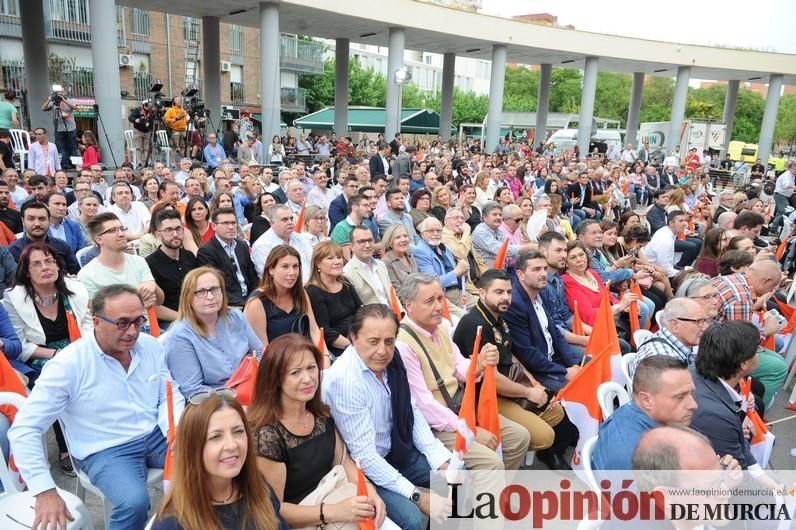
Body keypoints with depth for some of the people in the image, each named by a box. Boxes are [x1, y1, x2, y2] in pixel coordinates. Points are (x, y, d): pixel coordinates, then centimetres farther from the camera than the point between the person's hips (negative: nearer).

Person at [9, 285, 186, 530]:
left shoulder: (150, 345, -3)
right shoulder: (68, 364, -17)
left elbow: (169, 395, 5)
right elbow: (24, 429, -15)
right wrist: (45, 491, -21)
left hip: (157, 434, 5)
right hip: (106, 451, -5)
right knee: (134, 503, -32)